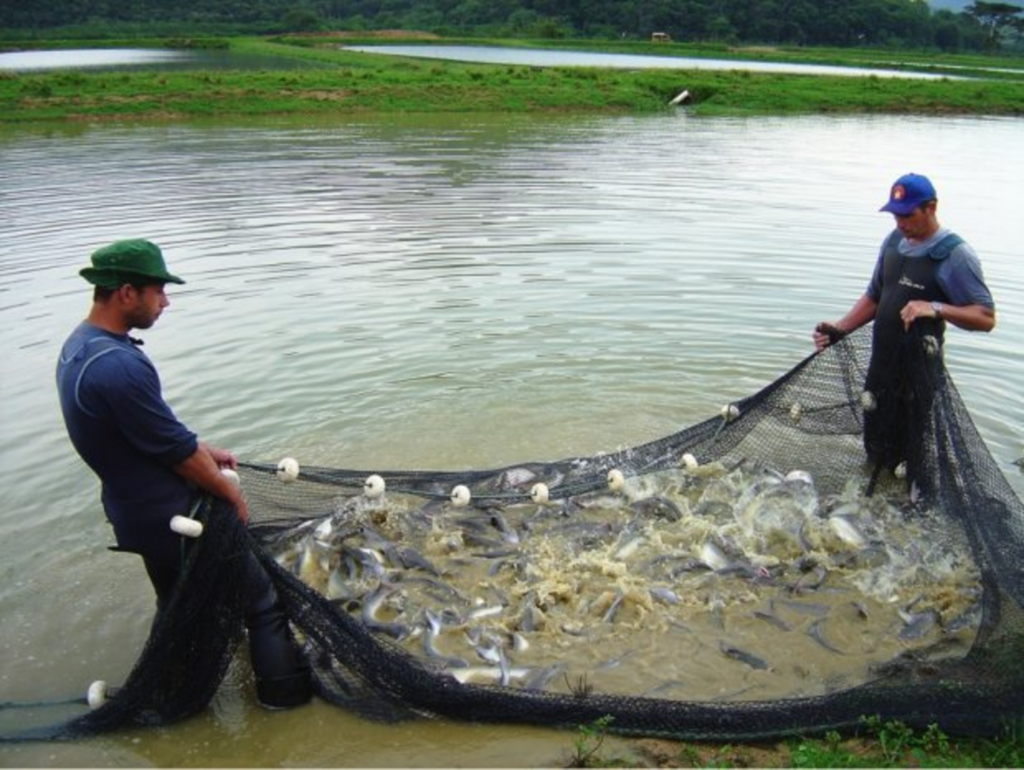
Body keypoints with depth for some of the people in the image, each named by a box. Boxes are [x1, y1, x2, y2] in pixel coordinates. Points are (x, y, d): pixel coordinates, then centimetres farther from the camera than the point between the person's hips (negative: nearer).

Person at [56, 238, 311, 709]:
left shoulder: (78, 348, 2)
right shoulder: (118, 365, -30)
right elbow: (176, 450, -23)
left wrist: (202, 451, 10)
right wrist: (232, 492, -9)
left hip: (135, 508, 10)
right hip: (173, 516, -10)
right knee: (261, 595, 6)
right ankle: (284, 688, 18)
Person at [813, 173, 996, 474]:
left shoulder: (955, 254, -14)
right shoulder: (893, 242, 8)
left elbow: (986, 318, -16)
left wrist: (936, 308, -31)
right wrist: (840, 328, 3)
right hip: (881, 364, 7)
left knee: (908, 455, 0)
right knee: (875, 449, 18)